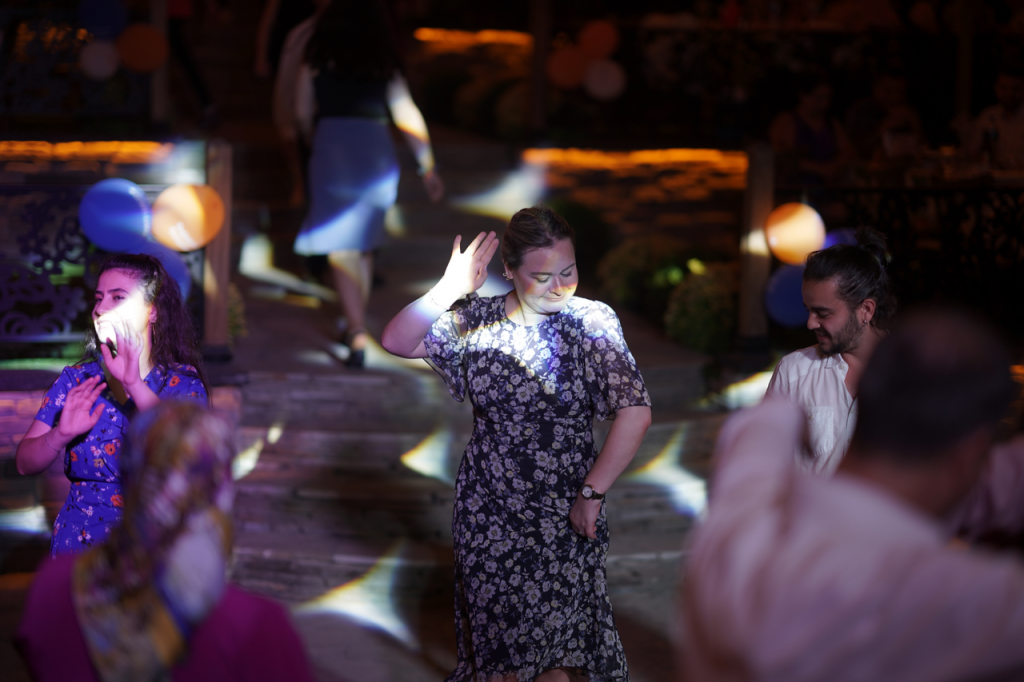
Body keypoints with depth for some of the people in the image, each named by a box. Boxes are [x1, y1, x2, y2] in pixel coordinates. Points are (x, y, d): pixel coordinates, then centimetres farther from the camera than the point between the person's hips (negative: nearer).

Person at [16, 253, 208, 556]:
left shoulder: (182, 382, 2)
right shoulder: (75, 380, 8)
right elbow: (24, 463, 2)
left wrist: (134, 384, -27)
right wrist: (61, 435, -19)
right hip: (79, 543, 1)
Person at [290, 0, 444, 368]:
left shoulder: (315, 65, 8)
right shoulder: (386, 69, 12)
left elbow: (303, 115, 9)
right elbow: (409, 118, 8)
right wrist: (428, 168, 10)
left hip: (333, 149, -3)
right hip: (378, 156, 3)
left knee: (341, 251, -3)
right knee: (364, 246, 20)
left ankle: (358, 335, -16)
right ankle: (357, 326, 30)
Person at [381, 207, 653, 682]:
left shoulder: (592, 322, -10)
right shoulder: (478, 321, -2)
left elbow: (635, 413, -16)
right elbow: (397, 341, -10)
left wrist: (592, 493, -16)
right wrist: (449, 290, -22)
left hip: (566, 517, -2)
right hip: (490, 513, 2)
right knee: (497, 639, 10)